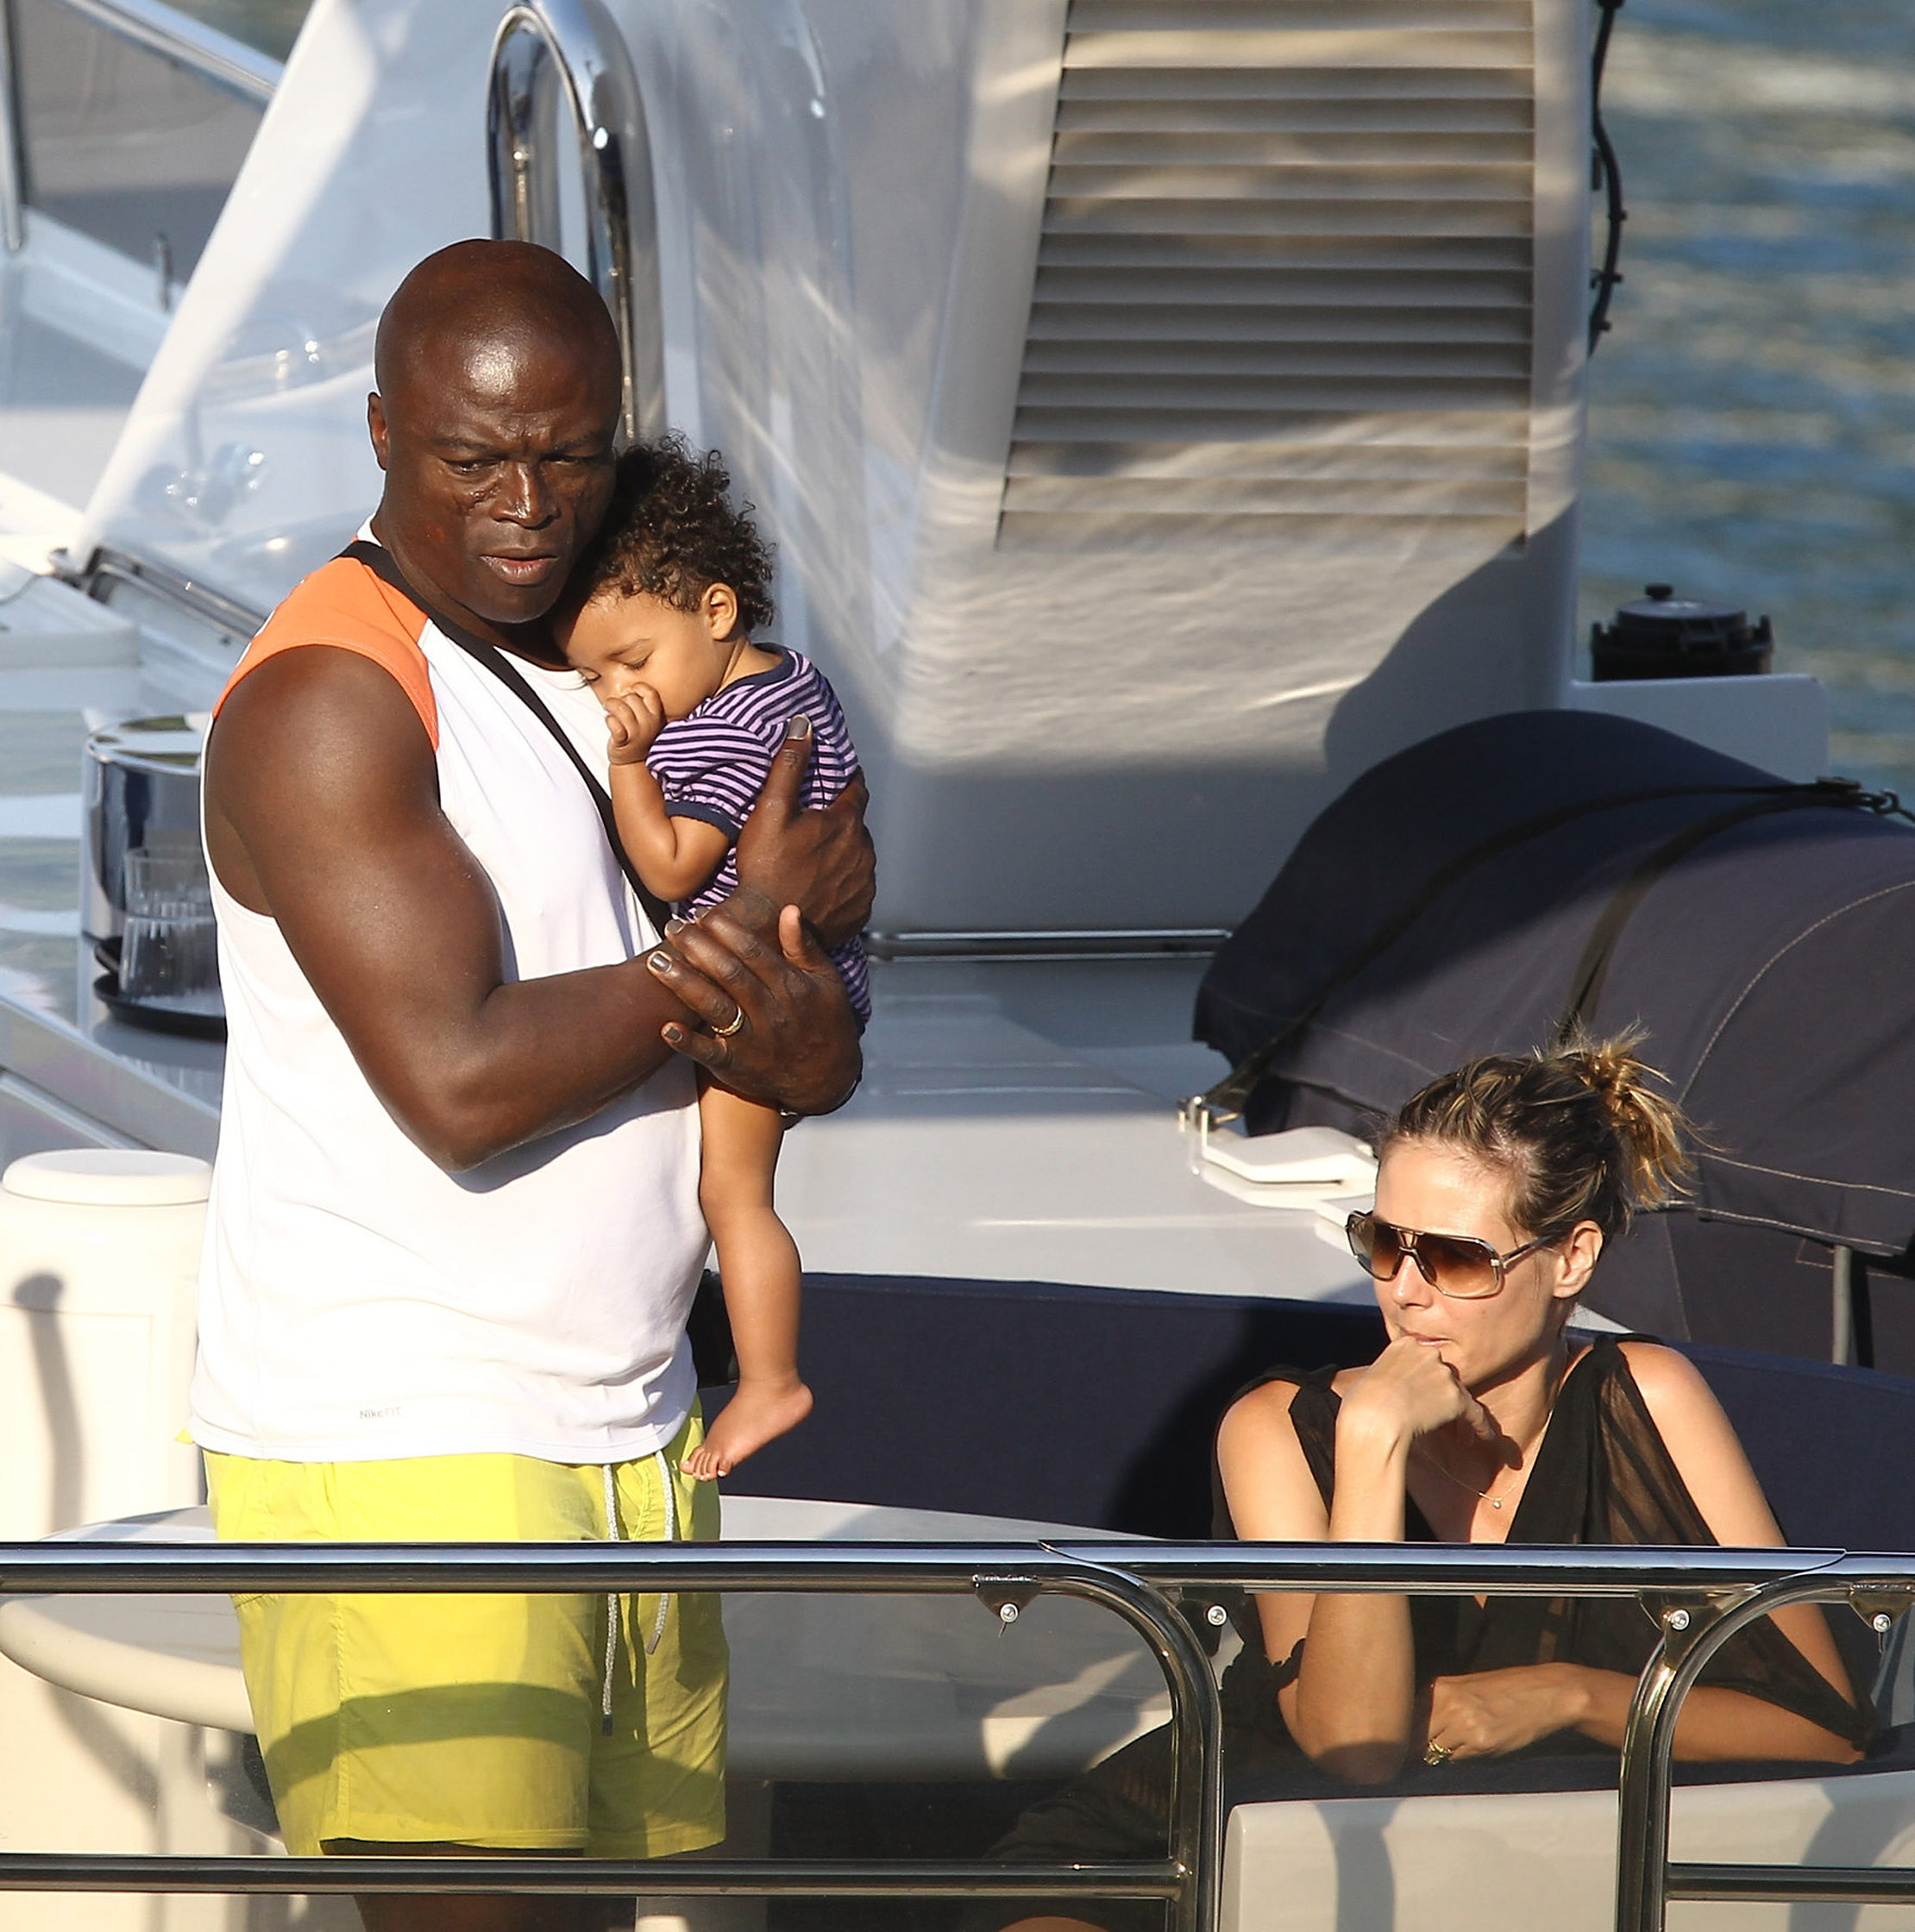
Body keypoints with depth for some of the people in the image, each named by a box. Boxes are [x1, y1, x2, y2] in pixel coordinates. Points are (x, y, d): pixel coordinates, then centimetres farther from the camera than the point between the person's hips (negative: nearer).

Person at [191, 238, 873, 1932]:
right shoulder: (329, 699, -12)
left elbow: (826, 1070, 11)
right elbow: (457, 1079, -22)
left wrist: (774, 1001, -15)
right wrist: (745, 931, -9)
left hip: (631, 1442, 8)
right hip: (394, 1461, -8)